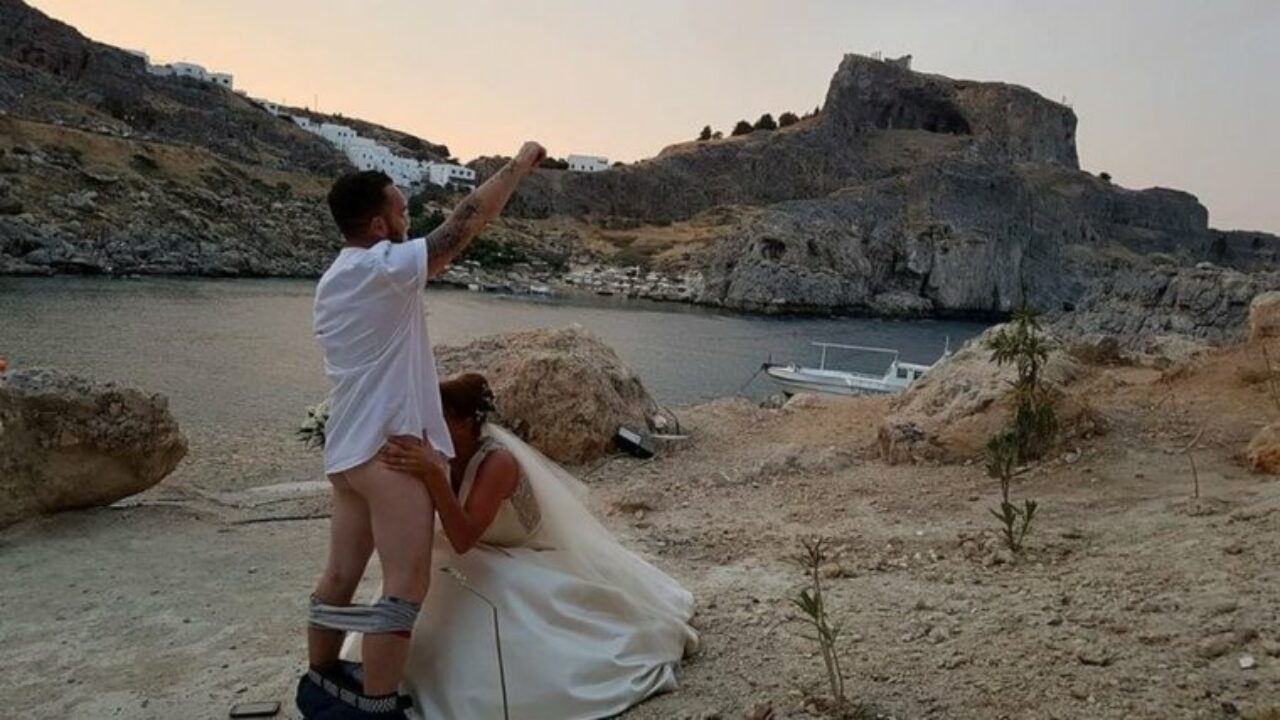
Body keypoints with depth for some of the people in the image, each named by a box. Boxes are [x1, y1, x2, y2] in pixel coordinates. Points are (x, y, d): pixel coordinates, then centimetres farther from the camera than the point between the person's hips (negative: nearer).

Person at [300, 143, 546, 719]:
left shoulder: (331, 282, 14)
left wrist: (428, 397, 25)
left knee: (341, 575, 18)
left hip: (346, 450, 10)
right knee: (405, 587, -4)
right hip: (391, 449, -10)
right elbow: (466, 221, -15)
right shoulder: (384, 268, -15)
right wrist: (519, 164, -5)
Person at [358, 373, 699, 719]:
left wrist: (431, 473, -51)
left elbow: (463, 539, -40)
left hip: (545, 564, -7)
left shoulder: (498, 461, -32)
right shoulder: (450, 453, -10)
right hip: (503, 558, 7)